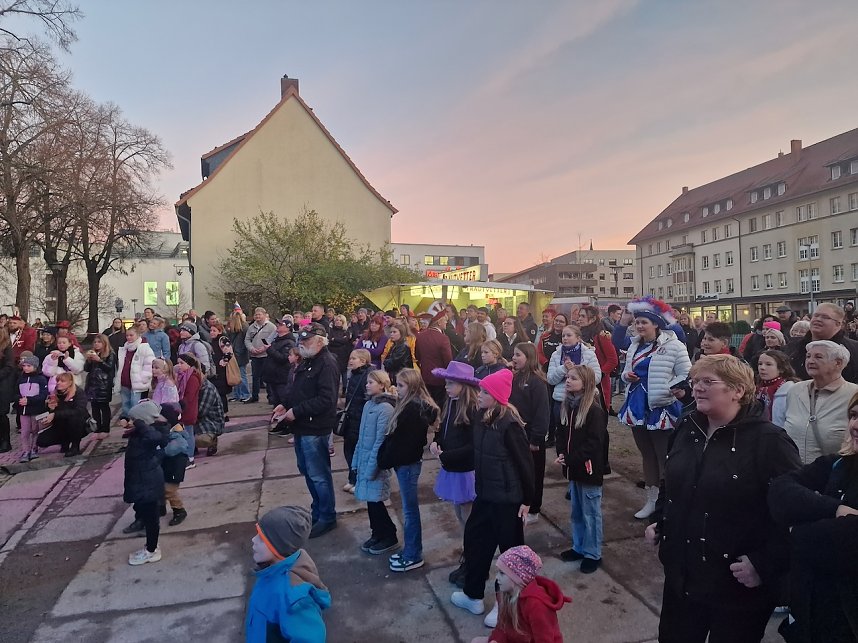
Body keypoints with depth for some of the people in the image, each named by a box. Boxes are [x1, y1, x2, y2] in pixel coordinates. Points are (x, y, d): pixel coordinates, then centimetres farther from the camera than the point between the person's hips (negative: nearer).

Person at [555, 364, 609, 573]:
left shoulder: (594, 410, -18)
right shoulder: (567, 406, 5)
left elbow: (594, 443, -21)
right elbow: (561, 433, 10)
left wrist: (570, 459, -22)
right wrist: (561, 454, -7)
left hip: (589, 469, -7)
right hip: (572, 468, 7)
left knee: (591, 513, 6)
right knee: (576, 511, 19)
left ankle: (593, 554, 20)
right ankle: (579, 547, 34)